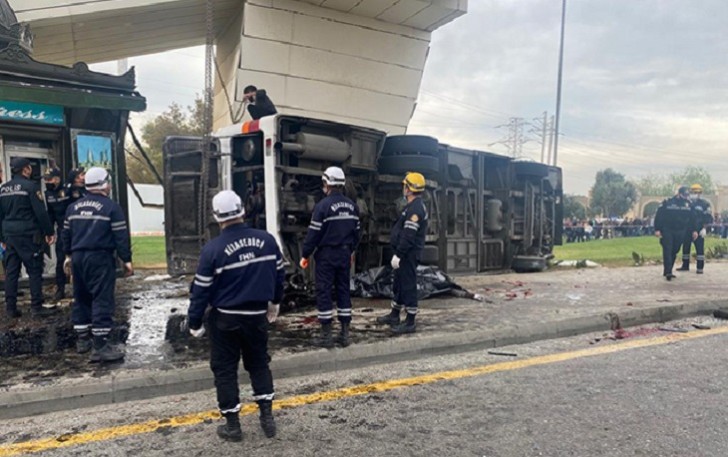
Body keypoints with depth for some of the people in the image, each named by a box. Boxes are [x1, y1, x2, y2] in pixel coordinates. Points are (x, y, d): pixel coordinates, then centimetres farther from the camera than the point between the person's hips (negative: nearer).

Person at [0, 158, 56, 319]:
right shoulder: (30, 186, -8)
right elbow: (41, 212, -14)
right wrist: (49, 232, -8)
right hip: (28, 234, -7)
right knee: (35, 271, -2)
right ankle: (37, 307, -2)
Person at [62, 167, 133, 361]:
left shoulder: (73, 207, 12)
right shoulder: (111, 207, -9)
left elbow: (66, 234, 18)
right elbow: (121, 236, -11)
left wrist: (69, 255, 31)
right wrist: (126, 260, -5)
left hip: (78, 257, 7)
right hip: (100, 258, -7)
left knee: (81, 298, 17)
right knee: (102, 300, -6)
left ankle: (82, 339, 25)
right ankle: (100, 345, -8)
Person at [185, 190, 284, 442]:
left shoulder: (213, 248, -15)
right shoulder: (267, 239, -6)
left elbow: (201, 289, -10)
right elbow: (279, 273, 5)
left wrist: (194, 322, 2)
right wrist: (275, 301, 21)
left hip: (225, 319, -3)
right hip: (257, 315, 3)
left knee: (224, 369, 12)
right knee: (259, 363, 20)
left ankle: (232, 425, 19)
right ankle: (267, 417, 19)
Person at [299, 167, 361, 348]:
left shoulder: (323, 205, -13)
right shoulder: (352, 206, 6)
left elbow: (314, 233, -13)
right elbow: (356, 231, 12)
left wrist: (305, 255, -4)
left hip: (326, 255, -6)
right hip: (344, 254, 6)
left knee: (324, 292, 1)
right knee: (343, 290, 12)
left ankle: (326, 335, 5)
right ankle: (344, 333, 15)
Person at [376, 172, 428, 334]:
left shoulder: (415, 208, -19)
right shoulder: (414, 206, 14)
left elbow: (408, 236, -25)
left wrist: (398, 255, -23)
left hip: (408, 254, -11)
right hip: (406, 253, 11)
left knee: (408, 286, -4)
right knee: (399, 284, 19)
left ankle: (410, 323, 4)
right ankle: (394, 315, 31)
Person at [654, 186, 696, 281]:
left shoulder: (688, 204, 6)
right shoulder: (667, 202, -7)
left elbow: (692, 218, 13)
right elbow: (658, 216, -7)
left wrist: (693, 231, 8)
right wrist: (657, 229, -12)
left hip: (680, 233, 4)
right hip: (667, 231, -4)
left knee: (674, 252, 8)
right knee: (667, 251, -11)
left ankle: (667, 271, 17)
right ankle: (668, 272, -14)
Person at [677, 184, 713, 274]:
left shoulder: (704, 204, -2)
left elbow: (709, 218, -5)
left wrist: (704, 228, -14)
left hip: (699, 231, -4)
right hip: (687, 230, 4)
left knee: (700, 249, -2)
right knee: (685, 248, 8)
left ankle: (700, 268, 3)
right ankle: (685, 266, 19)